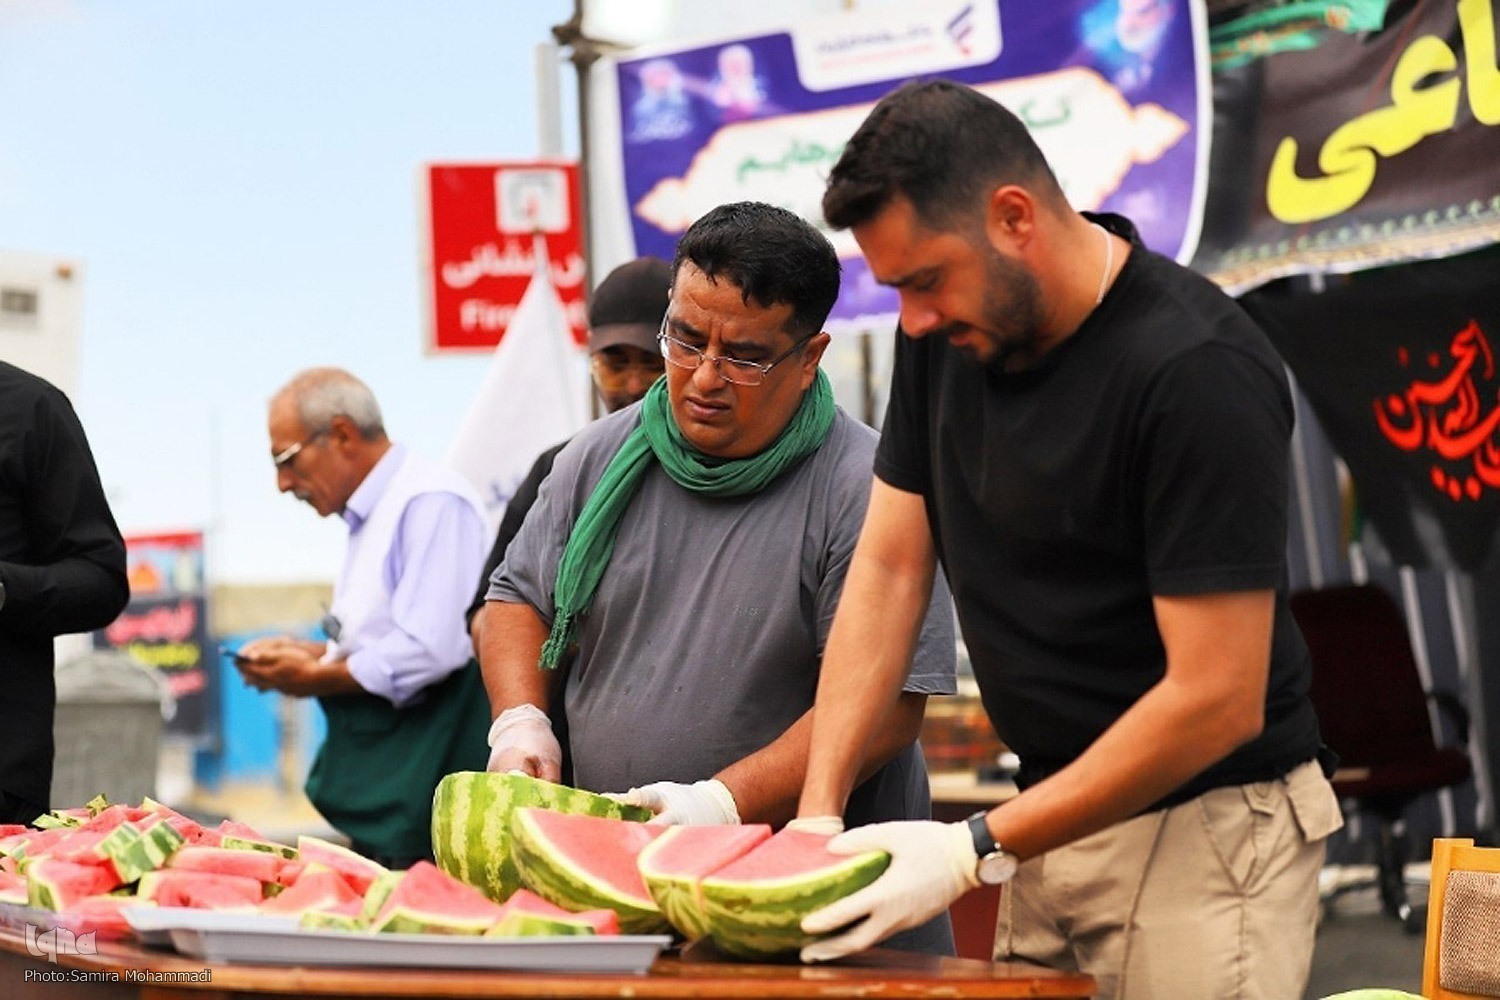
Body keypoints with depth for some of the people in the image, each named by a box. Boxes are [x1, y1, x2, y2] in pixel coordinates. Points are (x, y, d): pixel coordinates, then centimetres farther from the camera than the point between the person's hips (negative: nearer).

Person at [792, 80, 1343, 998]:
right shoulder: (945, 335, 0)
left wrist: (977, 851, -22)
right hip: (1057, 814, 6)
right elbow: (890, 568, 3)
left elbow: (1218, 699, -23)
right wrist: (818, 813, -7)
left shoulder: (1195, 372, -22)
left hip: (1205, 828, -6)